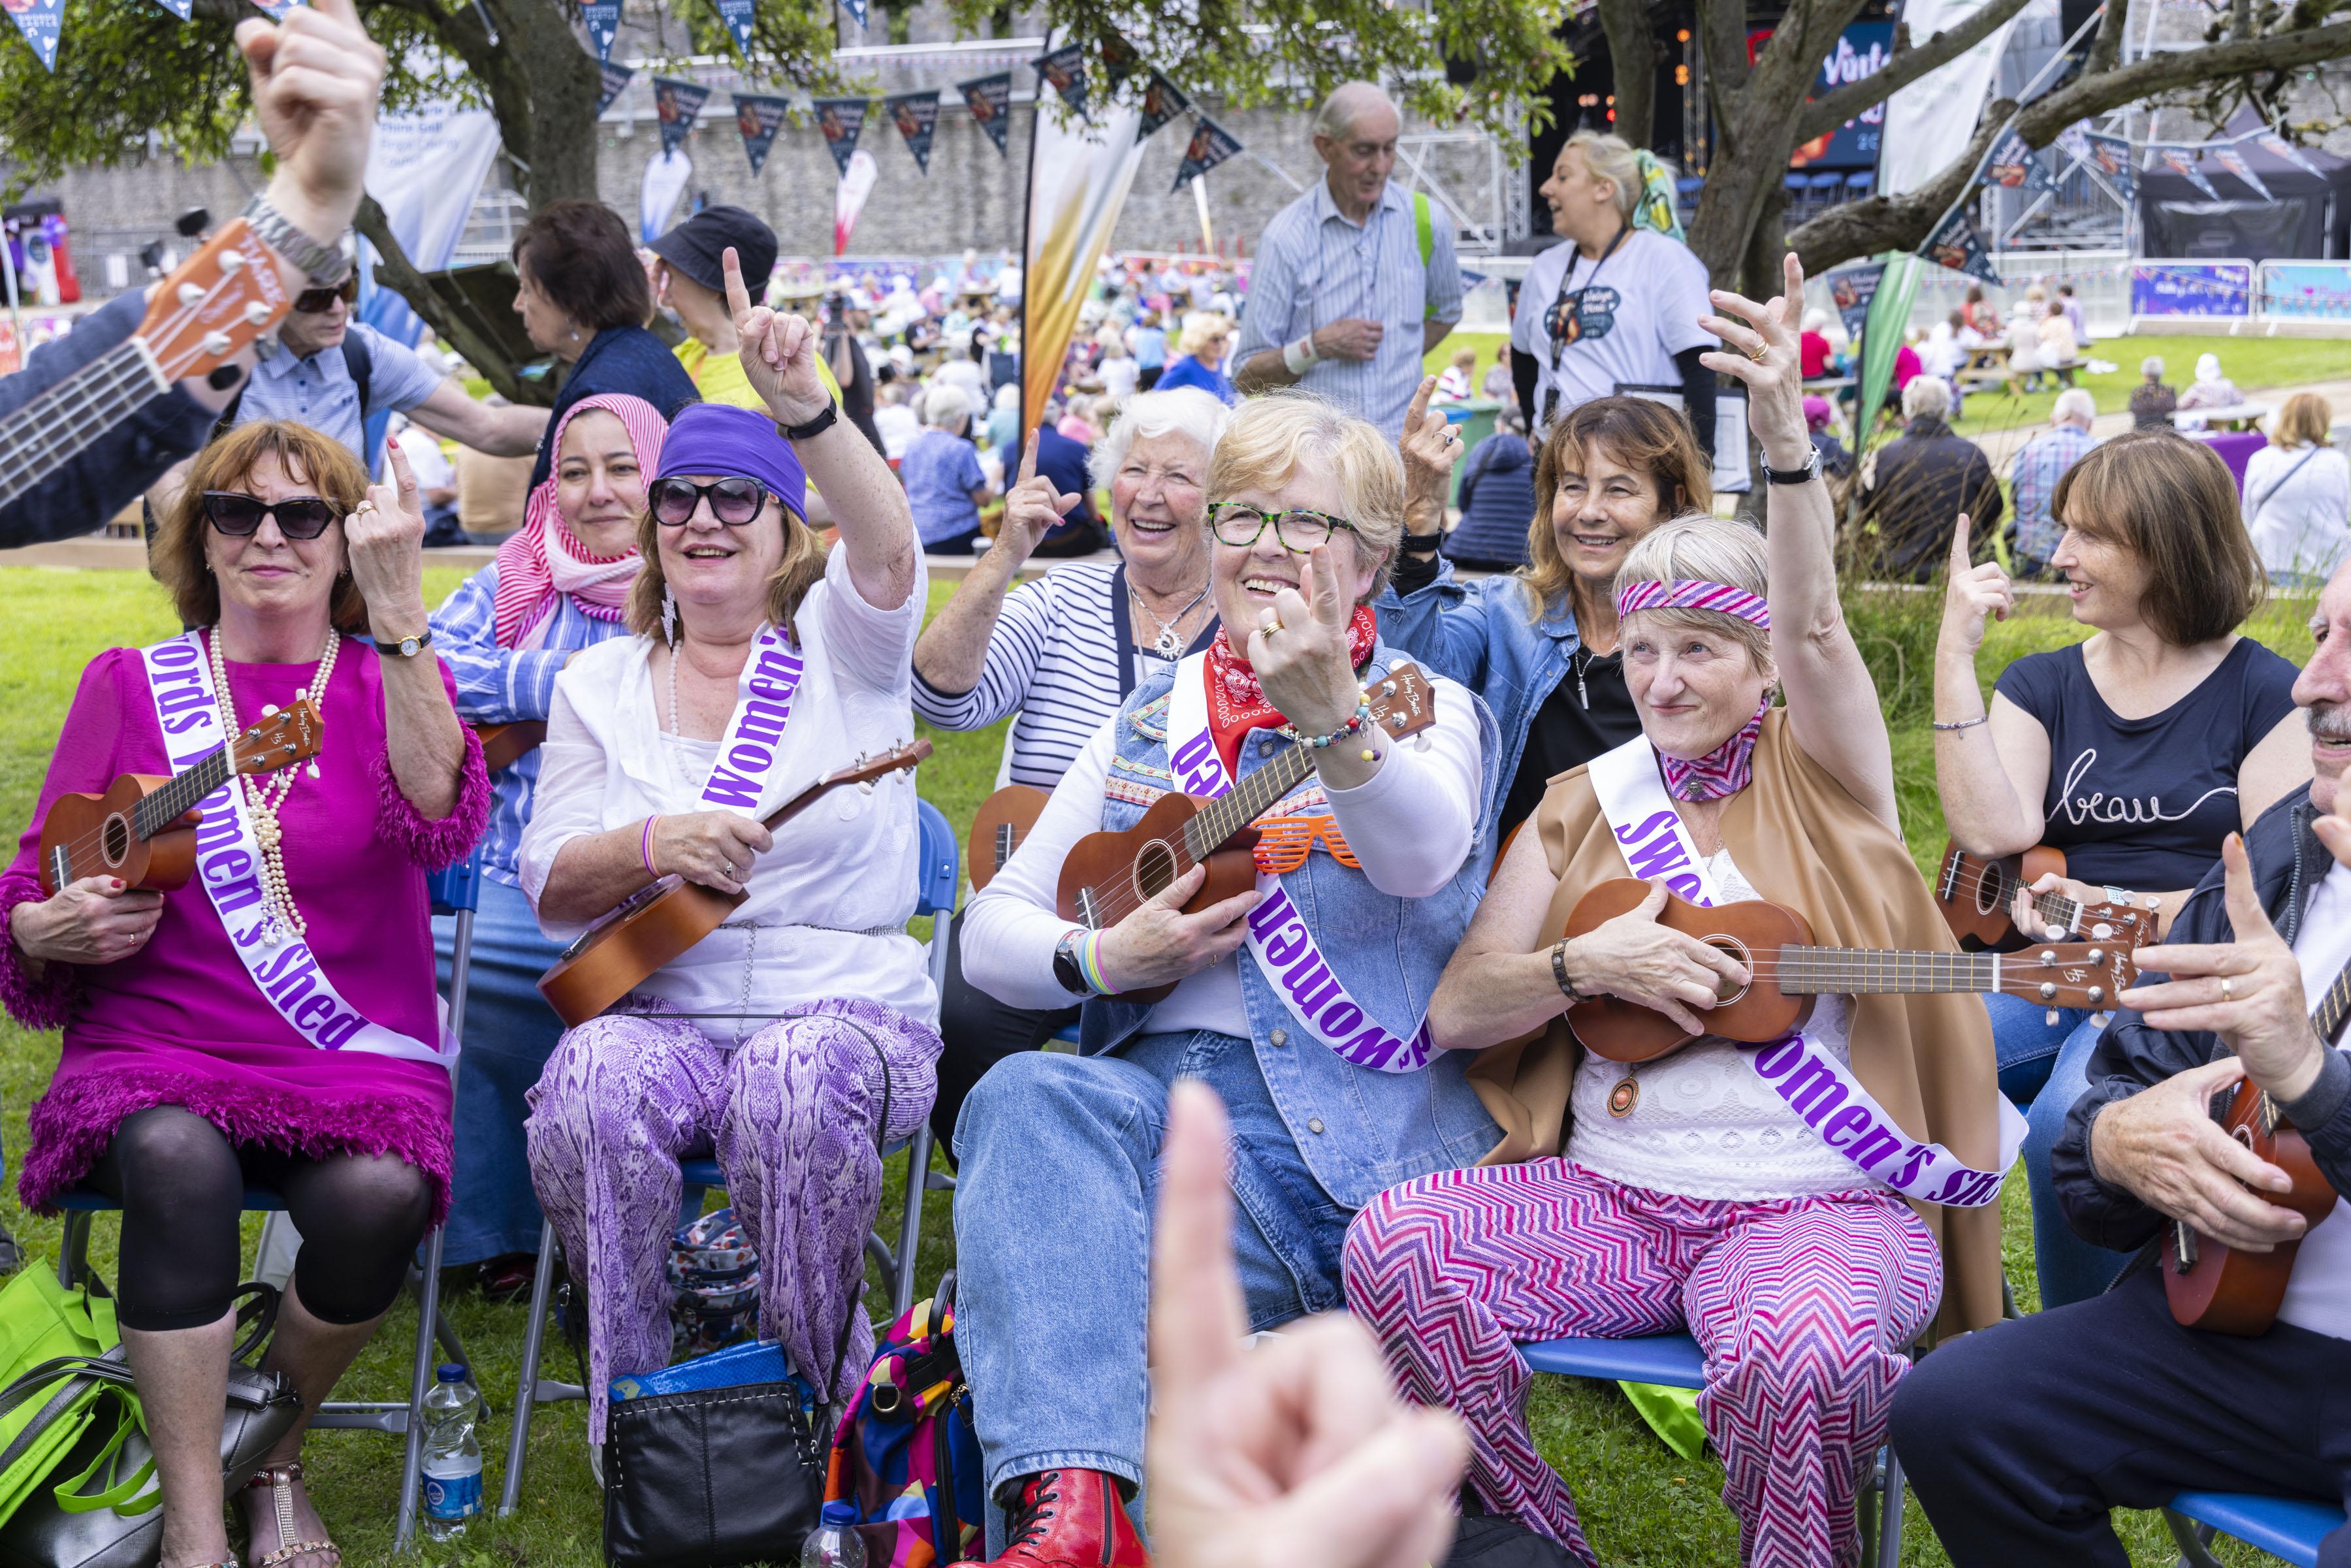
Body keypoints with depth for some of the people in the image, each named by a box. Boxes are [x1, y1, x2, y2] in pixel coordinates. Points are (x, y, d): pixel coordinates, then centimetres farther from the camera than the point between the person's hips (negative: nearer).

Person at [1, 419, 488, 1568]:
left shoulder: (395, 682, 7)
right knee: (178, 1161, -34)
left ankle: (275, 1454, -1)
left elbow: (442, 824, -16)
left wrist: (399, 614, -22)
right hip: (156, 1048, 0)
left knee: (381, 1195, -31)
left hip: (352, 1060, 0)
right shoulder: (130, 683, 10)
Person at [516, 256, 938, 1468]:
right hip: (654, 1010, 2)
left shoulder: (840, 646, 8)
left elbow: (886, 550, -17)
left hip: (845, 1005, -2)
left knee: (798, 1081, -37)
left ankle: (822, 1409, -13)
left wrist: (804, 408, -35)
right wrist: (653, 844, -14)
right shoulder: (600, 684, 16)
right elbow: (550, 888, 9)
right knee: (595, 1083, -32)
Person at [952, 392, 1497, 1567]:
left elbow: (1423, 858, -19)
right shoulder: (1150, 724, 20)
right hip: (1146, 1084, 4)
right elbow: (988, 934, 17)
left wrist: (1332, 719, -38)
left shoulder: (1423, 710, 7)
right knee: (1025, 1097, -32)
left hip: (1347, 1126, -4)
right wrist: (1104, 959, -5)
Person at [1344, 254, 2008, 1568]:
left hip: (1823, 1201, -3)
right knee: (1394, 1247, -22)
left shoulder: (1822, 775, 6)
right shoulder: (1588, 804, 14)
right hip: (1610, 1192, 4)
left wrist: (1787, 438, -33)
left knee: (1803, 1348, -36)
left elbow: (1813, 625, -16)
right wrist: (1584, 966, -10)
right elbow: (1456, 1012, 10)